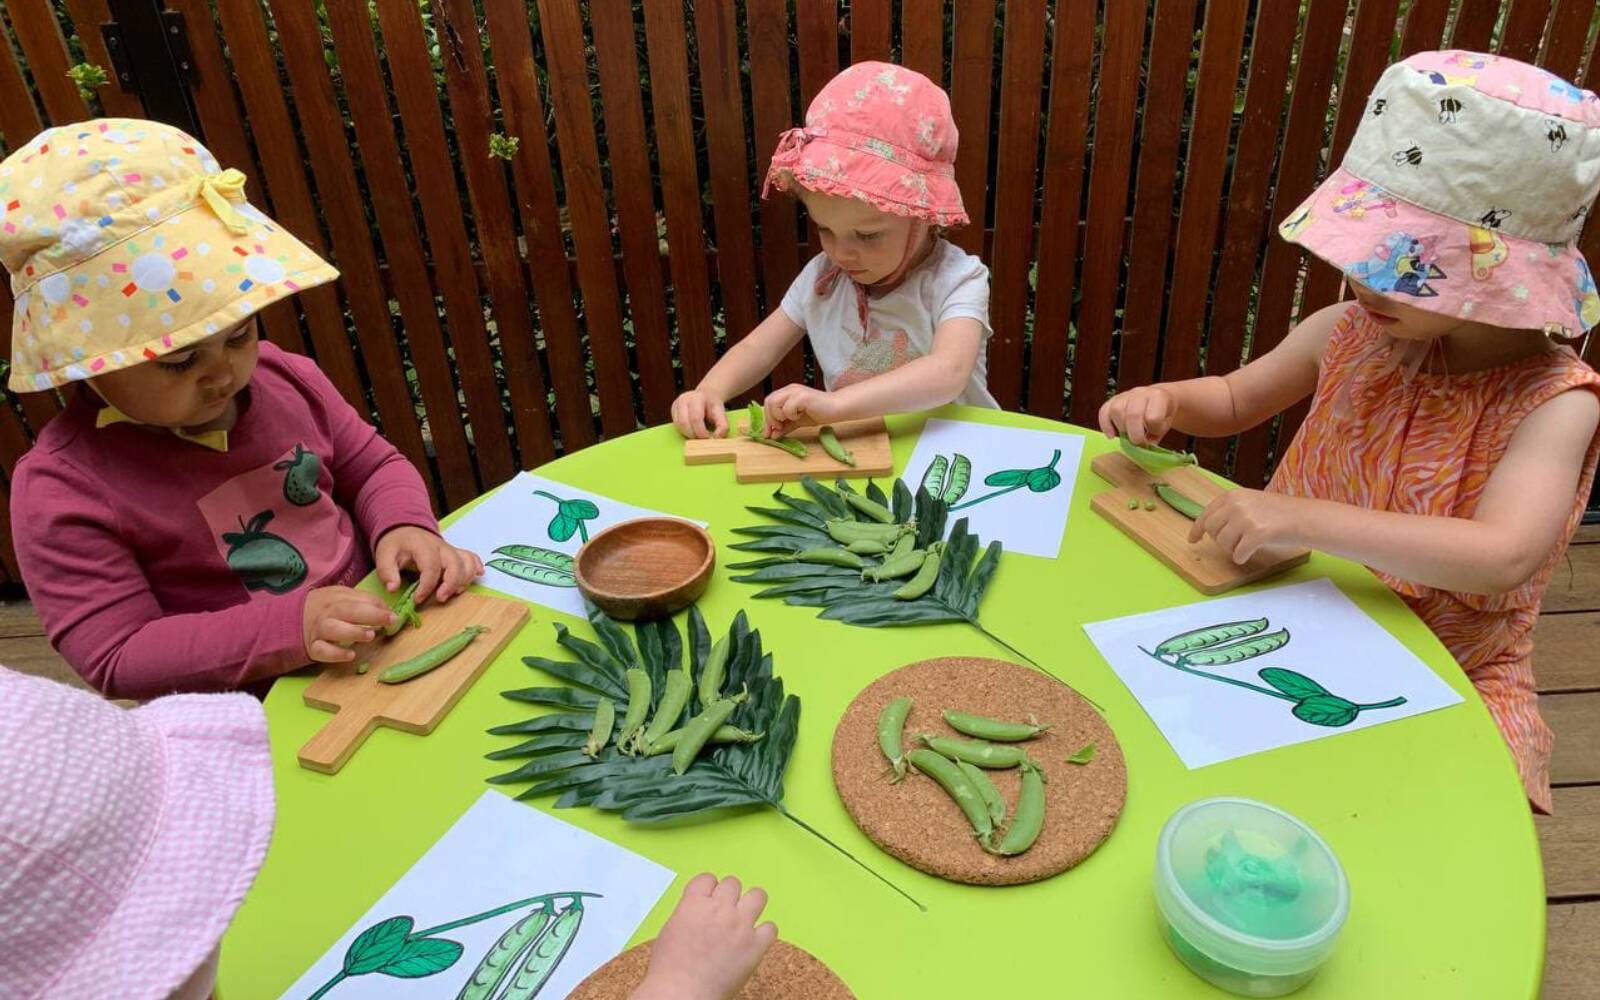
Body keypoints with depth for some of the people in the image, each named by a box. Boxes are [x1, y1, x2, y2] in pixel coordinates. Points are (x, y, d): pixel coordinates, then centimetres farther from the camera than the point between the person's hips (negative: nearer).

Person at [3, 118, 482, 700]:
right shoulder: (61, 492, -13)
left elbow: (372, 465, 12)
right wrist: (288, 627, -26)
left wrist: (403, 525, -11)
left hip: (380, 626, 5)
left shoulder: (283, 378, 0)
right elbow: (118, 659, -14)